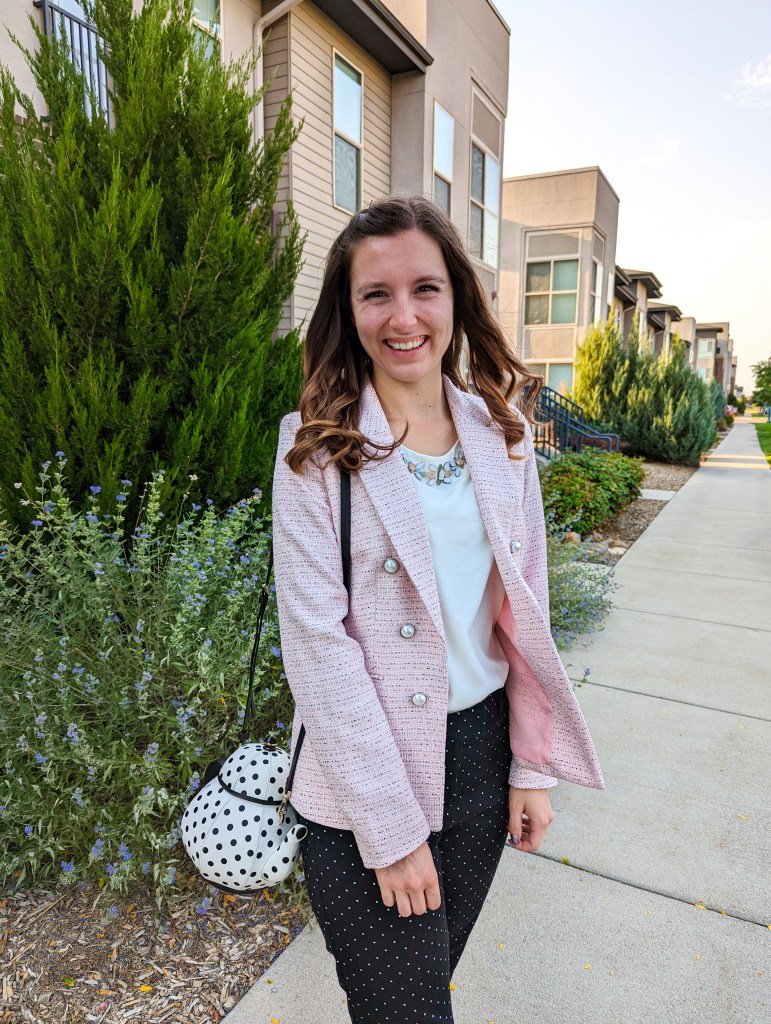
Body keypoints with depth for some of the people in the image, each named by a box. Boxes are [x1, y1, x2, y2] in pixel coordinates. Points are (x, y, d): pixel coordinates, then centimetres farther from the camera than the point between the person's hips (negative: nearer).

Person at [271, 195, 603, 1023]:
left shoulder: (500, 429, 0)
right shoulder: (317, 446, -12)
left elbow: (523, 612, 3)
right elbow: (317, 643, -16)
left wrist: (533, 765, 3)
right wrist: (390, 826, -15)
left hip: (483, 750, 4)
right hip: (363, 776, -3)